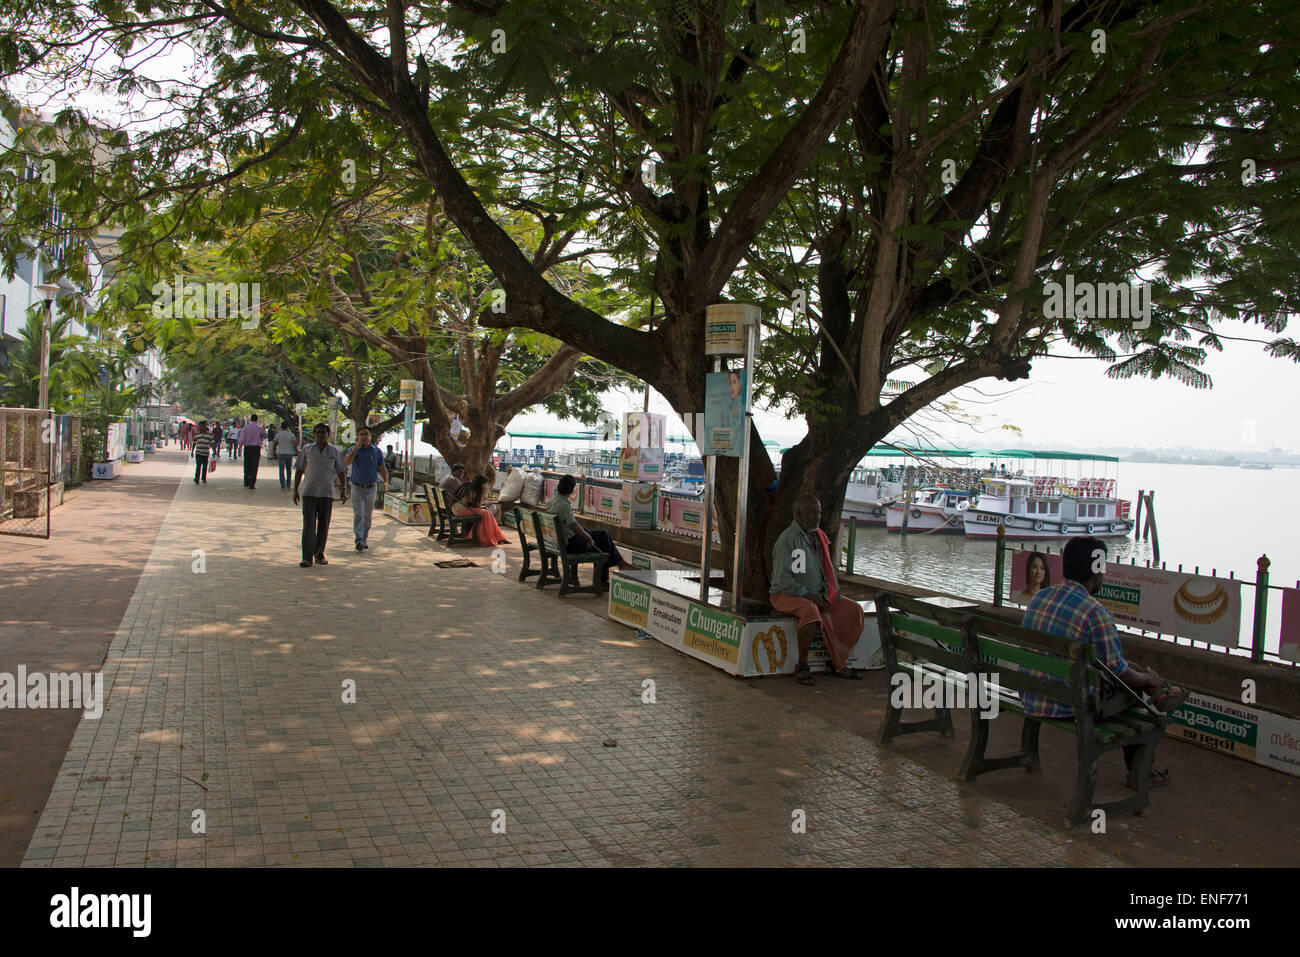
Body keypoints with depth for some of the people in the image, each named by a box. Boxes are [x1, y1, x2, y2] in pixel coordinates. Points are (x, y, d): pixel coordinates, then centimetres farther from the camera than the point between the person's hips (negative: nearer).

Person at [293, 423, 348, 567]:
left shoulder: (335, 452, 8)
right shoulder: (307, 450, 7)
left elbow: (341, 471, 11)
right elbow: (299, 470, 10)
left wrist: (343, 489, 1)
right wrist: (295, 490, 5)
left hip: (327, 494, 1)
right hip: (309, 493, -1)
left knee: (323, 527, 7)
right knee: (309, 525, -9)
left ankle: (319, 554, 22)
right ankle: (307, 557, -12)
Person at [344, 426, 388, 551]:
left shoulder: (376, 451, 6)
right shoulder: (354, 450, 1)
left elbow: (382, 468, 5)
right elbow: (347, 462, -18)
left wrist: (386, 482, -13)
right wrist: (357, 446, -19)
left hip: (371, 488, 2)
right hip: (357, 488, -2)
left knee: (368, 516, 11)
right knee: (358, 515, -12)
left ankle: (364, 539, 23)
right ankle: (359, 540, -18)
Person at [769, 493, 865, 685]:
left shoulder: (819, 536, 11)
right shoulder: (788, 539, -14)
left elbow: (828, 568, 22)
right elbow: (782, 579, -20)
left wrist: (835, 593, 7)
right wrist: (810, 596, -21)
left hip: (818, 596, 8)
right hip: (786, 595, -8)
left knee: (854, 609, -5)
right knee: (811, 611, -38)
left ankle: (838, 664, 1)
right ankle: (802, 666, -23)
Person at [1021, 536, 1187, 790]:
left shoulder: (1039, 596, 2)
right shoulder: (1096, 613, -20)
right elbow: (1120, 675, -13)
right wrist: (1148, 679, 11)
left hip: (1029, 700, 7)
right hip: (1068, 708, -7)